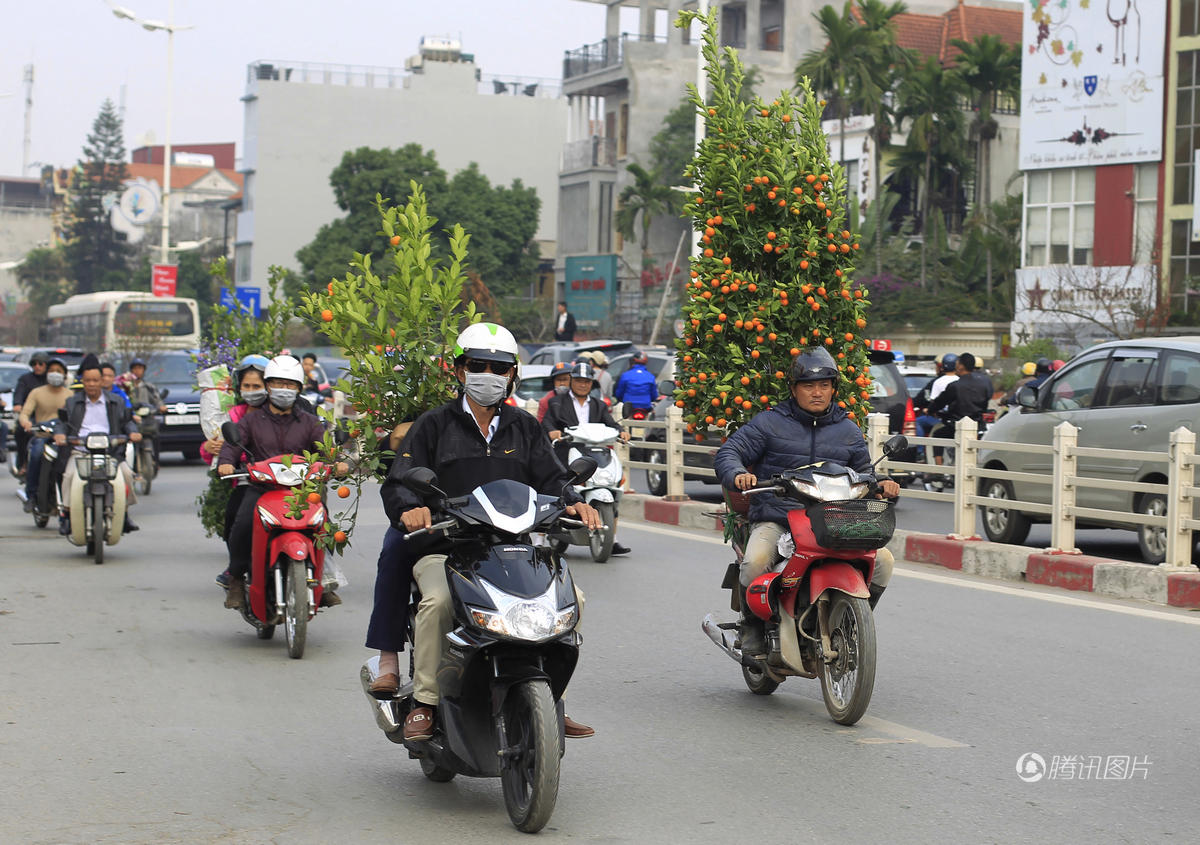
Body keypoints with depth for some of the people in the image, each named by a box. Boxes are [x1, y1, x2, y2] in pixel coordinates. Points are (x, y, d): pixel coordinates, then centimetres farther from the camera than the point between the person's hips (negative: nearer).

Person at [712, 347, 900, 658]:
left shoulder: (848, 431, 18)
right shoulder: (770, 422, 6)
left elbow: (863, 473, 23)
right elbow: (728, 452, 1)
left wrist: (881, 486, 0)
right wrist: (738, 475, -22)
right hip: (775, 520, -3)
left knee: (882, 560, -16)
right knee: (755, 562, -34)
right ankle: (753, 624, -5)